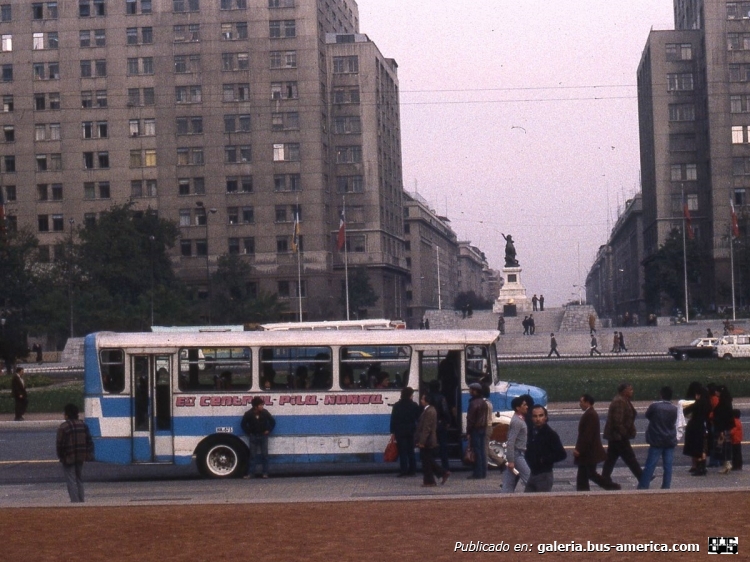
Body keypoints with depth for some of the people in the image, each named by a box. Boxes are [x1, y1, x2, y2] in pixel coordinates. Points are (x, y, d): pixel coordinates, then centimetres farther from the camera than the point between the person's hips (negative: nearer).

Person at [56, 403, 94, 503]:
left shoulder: (63, 427, -14)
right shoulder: (83, 425, 6)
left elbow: (60, 444, -13)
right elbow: (89, 441, 7)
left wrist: (60, 456, -1)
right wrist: (88, 454, 10)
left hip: (68, 458, -6)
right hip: (80, 457, 6)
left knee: (71, 480, -3)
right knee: (79, 479, 16)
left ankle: (75, 501, -8)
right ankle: (81, 500, 17)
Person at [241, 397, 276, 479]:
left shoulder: (265, 412, -9)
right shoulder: (249, 414, -12)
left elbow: (273, 422, 4)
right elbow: (243, 424, 2)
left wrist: (268, 430, -1)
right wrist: (248, 433, -1)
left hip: (263, 436, 0)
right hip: (253, 436, 0)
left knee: (264, 455, 0)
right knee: (253, 455, 1)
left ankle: (265, 473, 5)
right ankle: (251, 473, 3)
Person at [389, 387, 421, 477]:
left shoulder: (397, 406, -3)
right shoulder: (414, 406, 0)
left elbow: (393, 419, -4)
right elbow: (419, 418, 2)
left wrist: (392, 432, 0)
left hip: (400, 432, -2)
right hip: (411, 431, 2)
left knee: (402, 452, -2)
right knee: (411, 451, 10)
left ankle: (403, 470, -8)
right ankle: (412, 470, 8)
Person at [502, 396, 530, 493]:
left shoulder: (520, 420, 15)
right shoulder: (517, 421, -16)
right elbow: (511, 442, -21)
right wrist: (511, 460, -23)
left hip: (519, 454, 10)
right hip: (517, 455, -10)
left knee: (509, 485, 7)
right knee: (530, 480, -5)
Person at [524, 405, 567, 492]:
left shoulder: (551, 434, -12)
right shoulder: (532, 433, 10)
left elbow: (562, 454, -18)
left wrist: (544, 460, -16)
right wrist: (528, 458, 4)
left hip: (544, 475, -8)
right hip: (533, 474, 8)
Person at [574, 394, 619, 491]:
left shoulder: (590, 415, -19)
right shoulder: (589, 413, 13)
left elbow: (588, 435, -24)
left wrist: (579, 449, -22)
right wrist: (578, 449, 17)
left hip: (590, 452, -10)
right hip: (587, 451, 10)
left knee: (591, 474, -3)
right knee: (582, 476, 9)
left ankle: (613, 487, 5)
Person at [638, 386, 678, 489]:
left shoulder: (655, 406, -11)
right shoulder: (674, 409, -2)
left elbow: (647, 415, 6)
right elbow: (674, 423, 12)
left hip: (656, 440, -3)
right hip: (670, 441, 3)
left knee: (650, 465, -2)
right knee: (668, 466, 5)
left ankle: (643, 487, -4)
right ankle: (666, 487, 3)